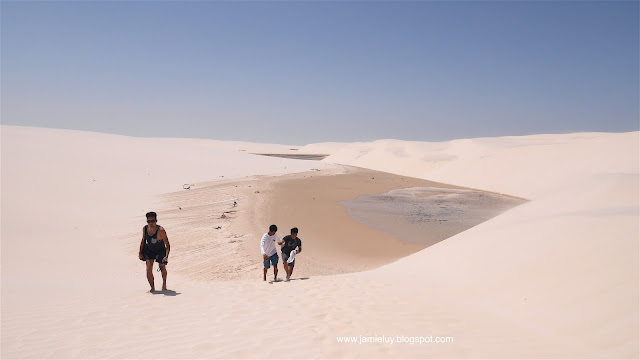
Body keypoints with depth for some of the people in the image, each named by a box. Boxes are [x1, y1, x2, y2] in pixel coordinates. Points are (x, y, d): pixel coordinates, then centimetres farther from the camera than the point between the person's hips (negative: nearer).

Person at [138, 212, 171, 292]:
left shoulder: (161, 230, -30)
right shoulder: (145, 229, -15)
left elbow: (167, 245, -29)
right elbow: (143, 240, 5)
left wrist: (166, 256, -40)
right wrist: (140, 252, 3)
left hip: (161, 251, -3)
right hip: (149, 250, 3)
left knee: (162, 268, 9)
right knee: (149, 268, -13)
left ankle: (164, 284, 37)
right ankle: (152, 287, -1)